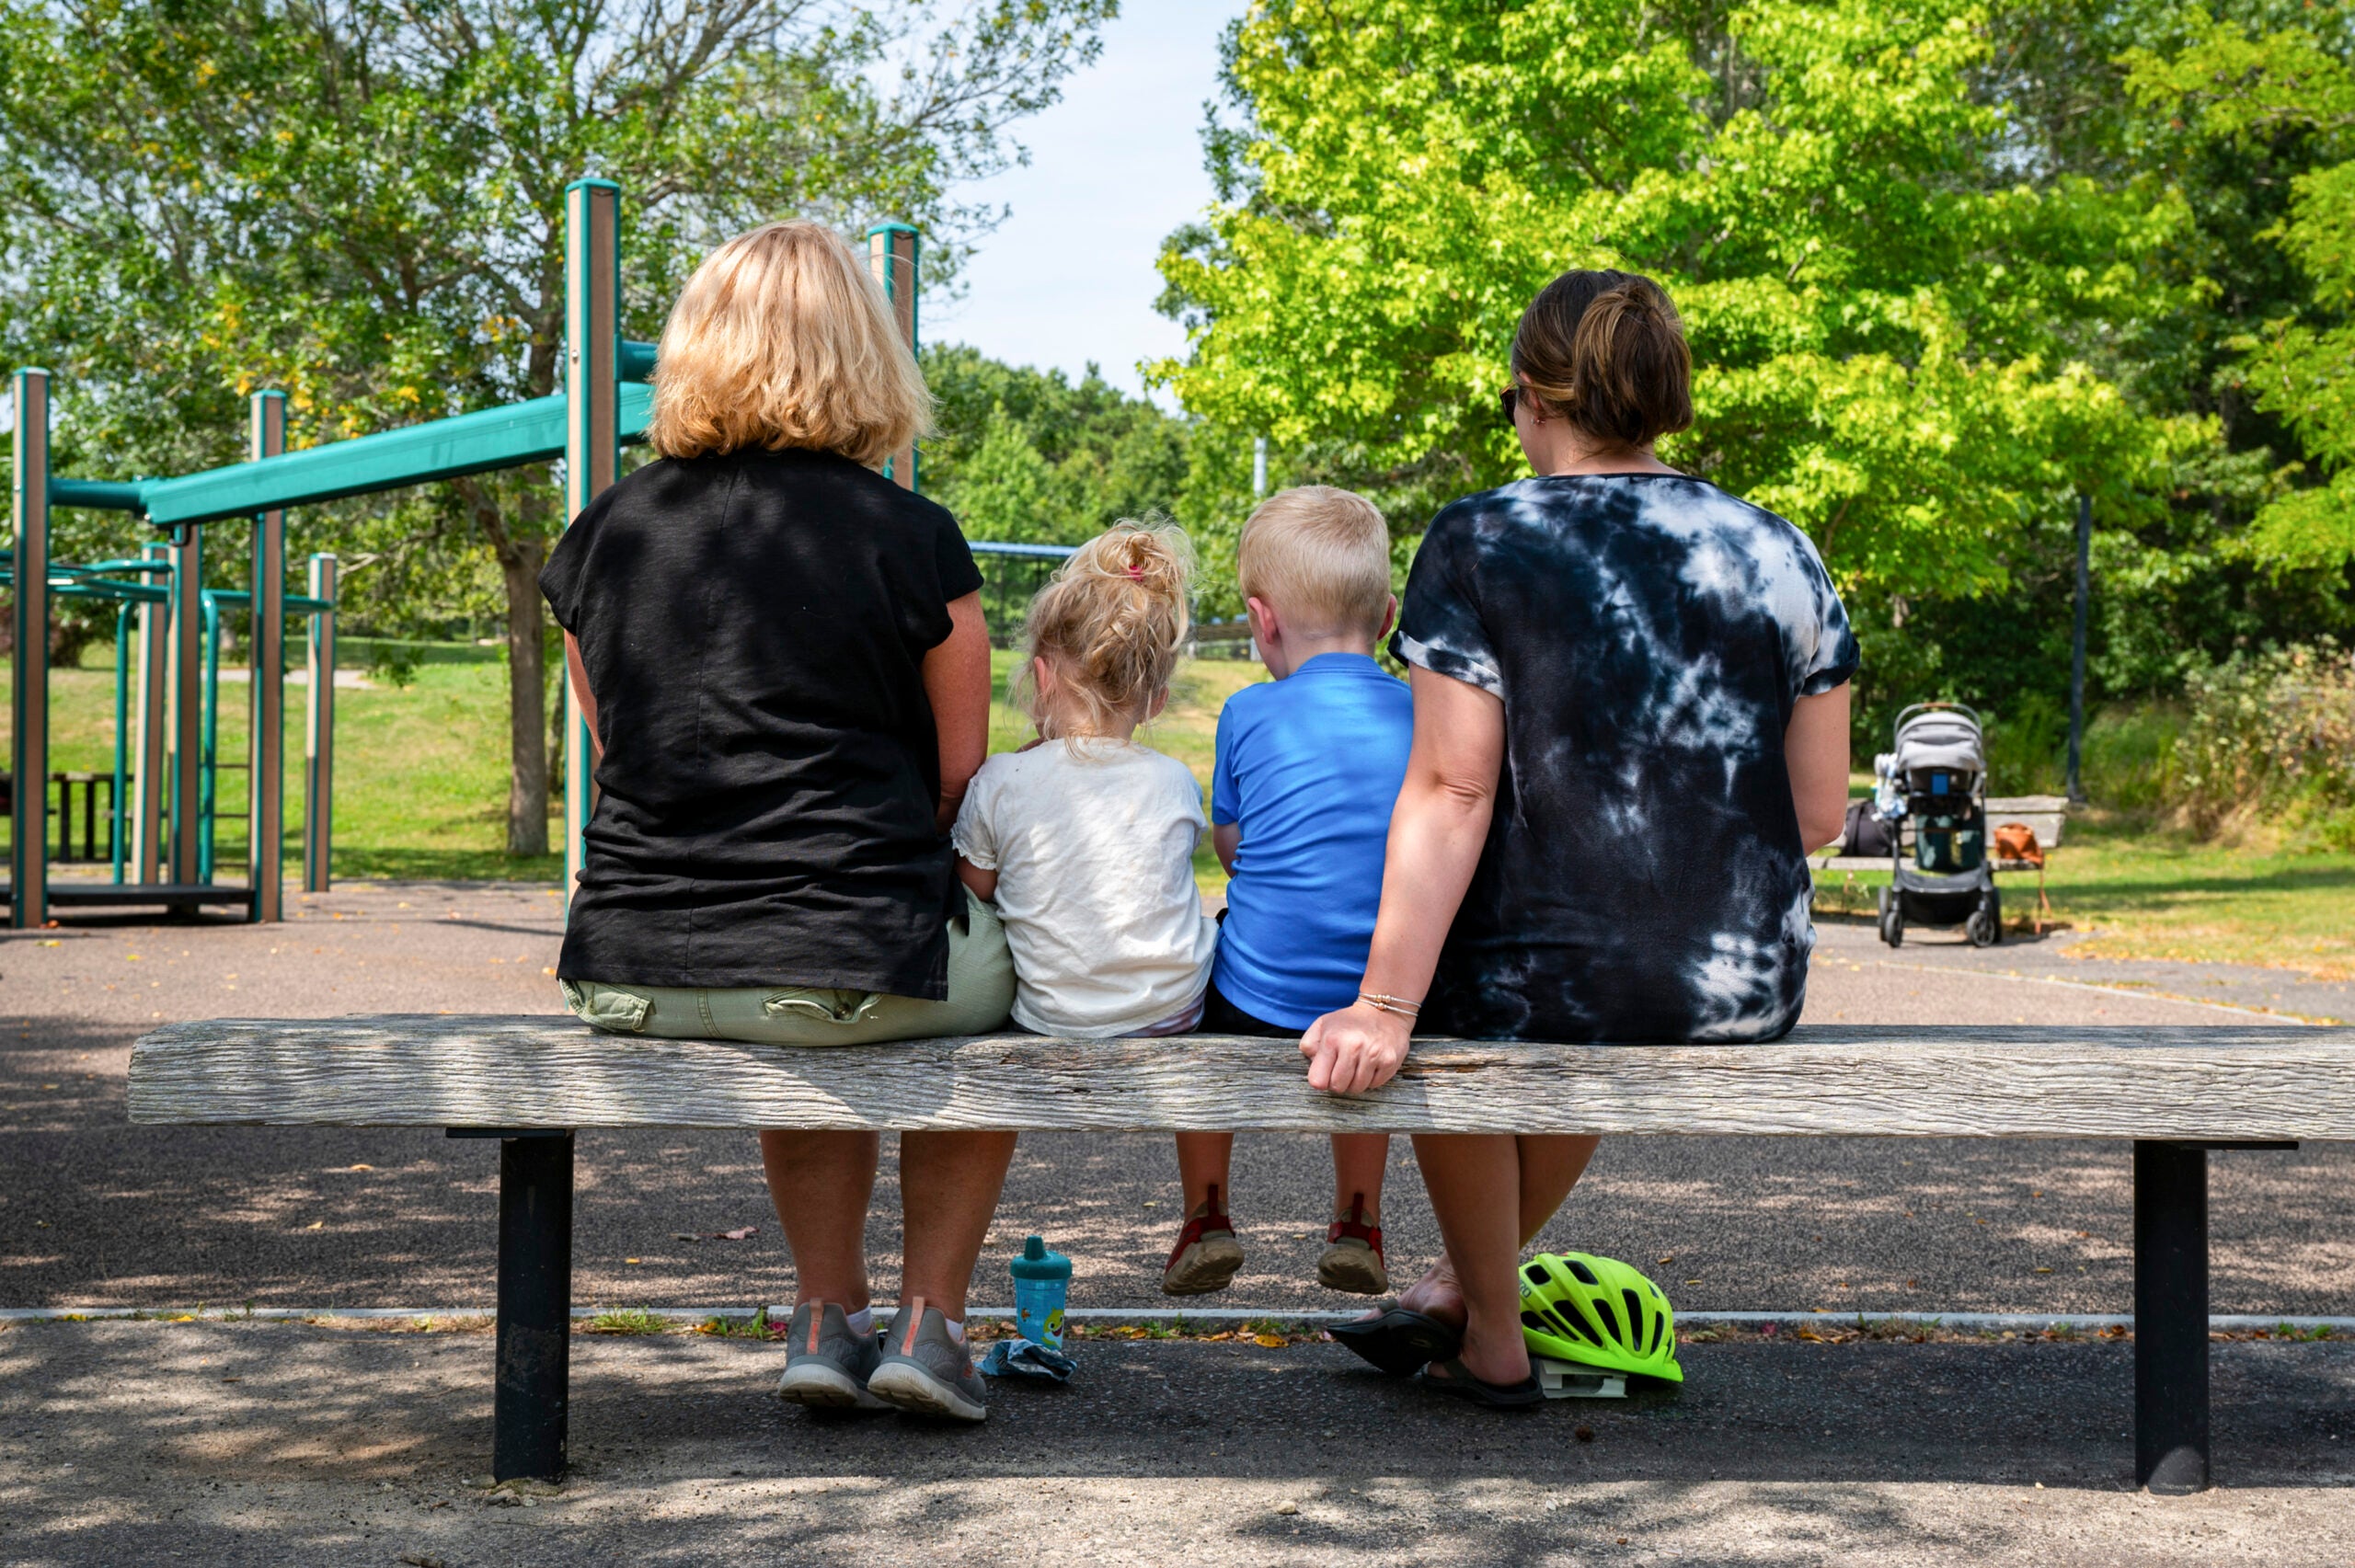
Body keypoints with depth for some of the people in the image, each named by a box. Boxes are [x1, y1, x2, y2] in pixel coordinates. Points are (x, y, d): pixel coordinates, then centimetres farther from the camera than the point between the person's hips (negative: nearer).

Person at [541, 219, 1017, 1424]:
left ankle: (828, 1317, 31)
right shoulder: (908, 539, -6)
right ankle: (929, 1318, 23)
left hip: (629, 975, 4)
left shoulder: (604, 534, 6)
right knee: (997, 975, 29)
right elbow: (961, 785, 1)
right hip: (855, 962, -4)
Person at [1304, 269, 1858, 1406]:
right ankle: (1454, 1289, 51)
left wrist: (1384, 1007, -16)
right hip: (1746, 1002, 4)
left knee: (1453, 1005, 33)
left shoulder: (1479, 545, -6)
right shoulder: (1778, 554, 4)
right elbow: (1818, 814, 6)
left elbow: (1451, 791, -15)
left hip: (1542, 988, -4)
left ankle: (1493, 1341, 42)